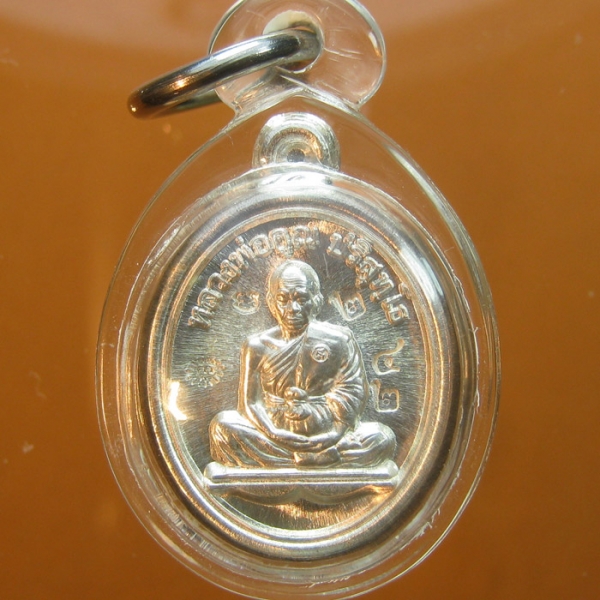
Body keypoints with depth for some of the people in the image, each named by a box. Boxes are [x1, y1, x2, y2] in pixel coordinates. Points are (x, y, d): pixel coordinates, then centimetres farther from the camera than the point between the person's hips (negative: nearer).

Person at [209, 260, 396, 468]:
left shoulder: (339, 340, 5)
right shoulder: (257, 346, 5)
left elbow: (353, 392, -1)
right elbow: (250, 403, -2)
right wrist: (274, 434, -20)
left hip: (326, 434, 0)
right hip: (277, 434, 0)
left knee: (383, 437, -24)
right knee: (223, 425, -24)